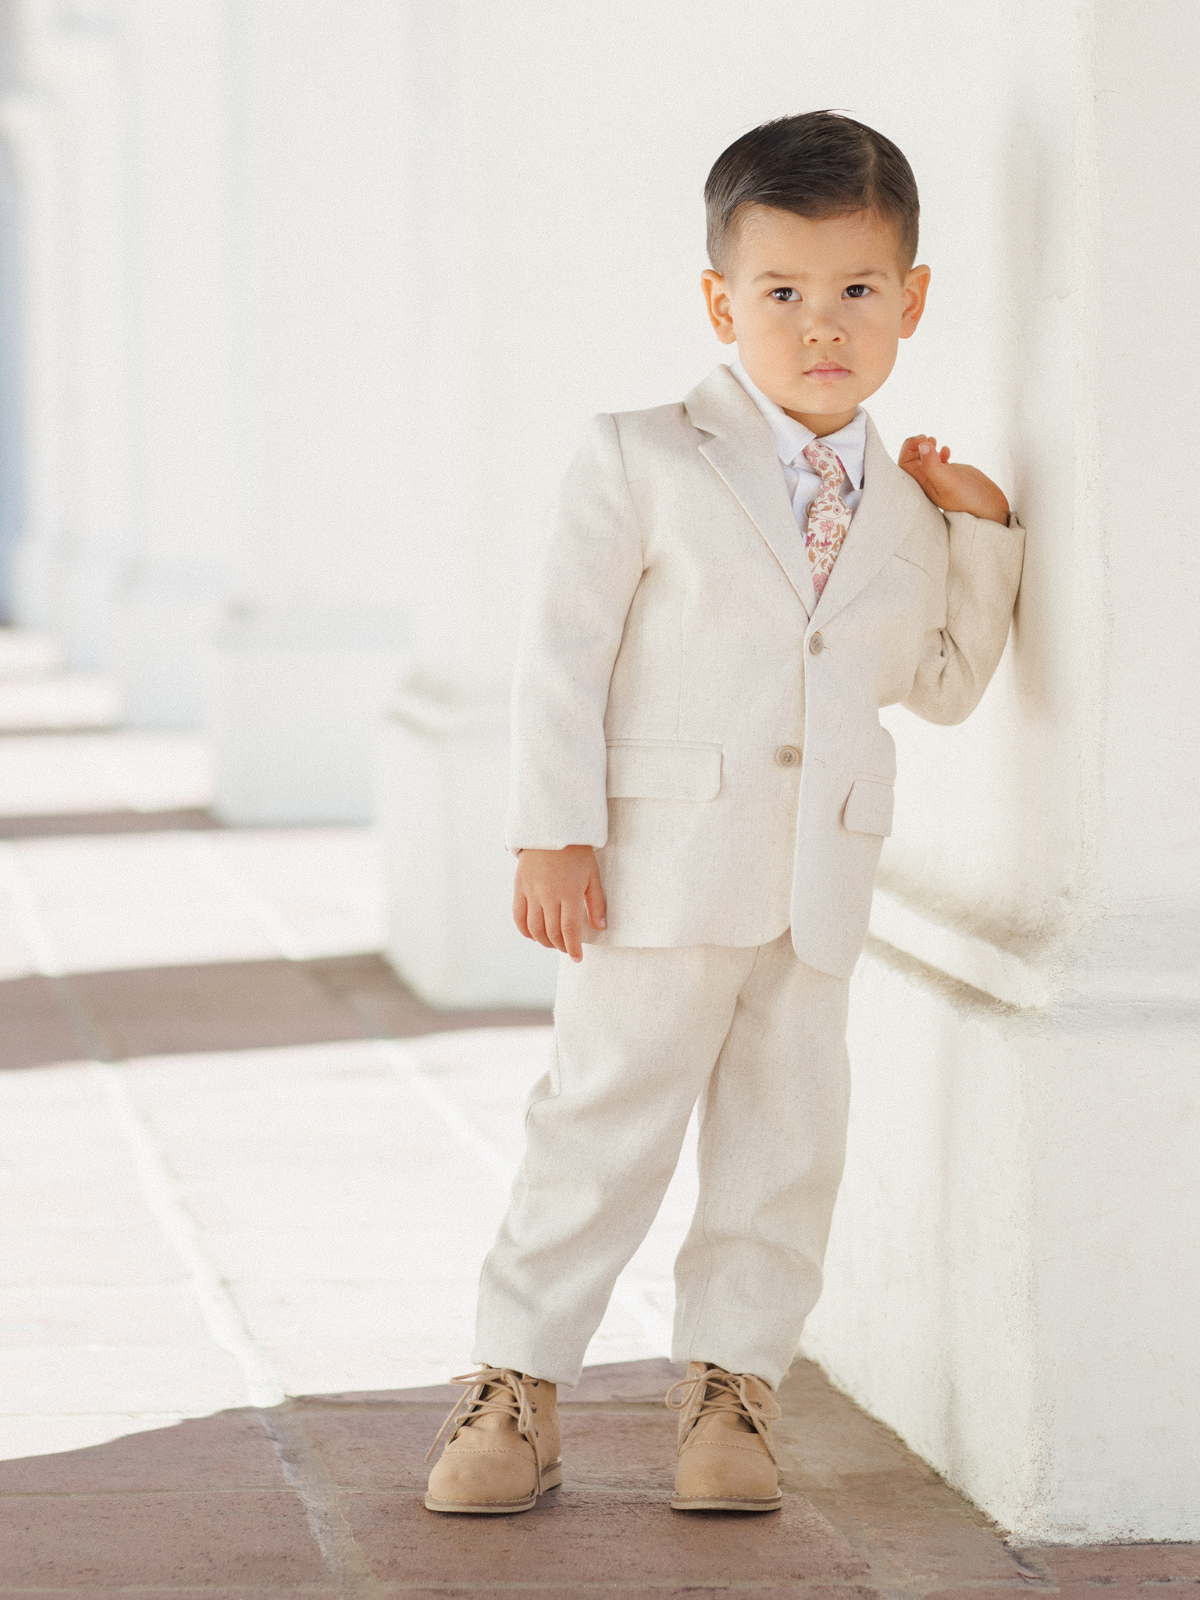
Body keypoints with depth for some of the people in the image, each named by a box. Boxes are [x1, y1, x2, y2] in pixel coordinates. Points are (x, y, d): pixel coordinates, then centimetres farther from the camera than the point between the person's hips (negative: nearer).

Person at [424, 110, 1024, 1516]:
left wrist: (981, 532, 10)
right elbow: (563, 648, -4)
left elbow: (943, 685, 23)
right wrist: (553, 833, -12)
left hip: (819, 889, 5)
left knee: (786, 1145, 6)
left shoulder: (903, 511, 14)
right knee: (604, 1125, -3)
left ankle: (728, 1387, 19)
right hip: (663, 872, -4)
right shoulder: (642, 465, -1)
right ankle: (517, 1386, 6)